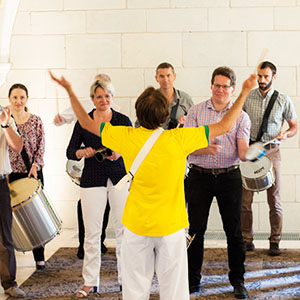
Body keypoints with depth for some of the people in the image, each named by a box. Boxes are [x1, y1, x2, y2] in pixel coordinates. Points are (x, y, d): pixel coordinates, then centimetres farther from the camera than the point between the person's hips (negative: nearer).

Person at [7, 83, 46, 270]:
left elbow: (41, 146, 2)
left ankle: (39, 257, 11)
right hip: (10, 173, 0)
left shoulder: (35, 121, 4)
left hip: (33, 171, 0)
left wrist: (35, 165, -10)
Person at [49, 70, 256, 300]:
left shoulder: (127, 138, -10)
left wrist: (70, 91, 15)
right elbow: (225, 126, -6)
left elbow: (86, 123, 4)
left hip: (136, 226, 2)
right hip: (171, 226, -1)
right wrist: (244, 93, 5)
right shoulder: (178, 139, -14)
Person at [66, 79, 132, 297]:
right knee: (92, 231, -1)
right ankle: (90, 282, 9)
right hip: (92, 179, 0)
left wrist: (120, 153, -16)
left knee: (124, 229, -2)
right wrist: (83, 152, -14)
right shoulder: (83, 122, 6)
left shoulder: (123, 120, 5)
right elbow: (70, 152, 7)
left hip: (119, 177, 0)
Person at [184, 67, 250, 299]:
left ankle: (237, 280, 18)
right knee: (196, 228, 5)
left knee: (234, 229, 4)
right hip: (200, 175, 0)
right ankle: (193, 278, 19)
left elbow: (242, 151, -7)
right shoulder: (196, 112, 3)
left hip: (229, 177, 0)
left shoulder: (241, 117, 3)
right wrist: (204, 149, -24)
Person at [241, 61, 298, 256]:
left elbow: (295, 126, 11)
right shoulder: (247, 98, 6)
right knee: (245, 199, 0)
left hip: (271, 152, -1)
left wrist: (286, 134, -11)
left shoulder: (283, 100, 4)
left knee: (274, 200, 0)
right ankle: (247, 239, 12)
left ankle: (275, 242, 10)